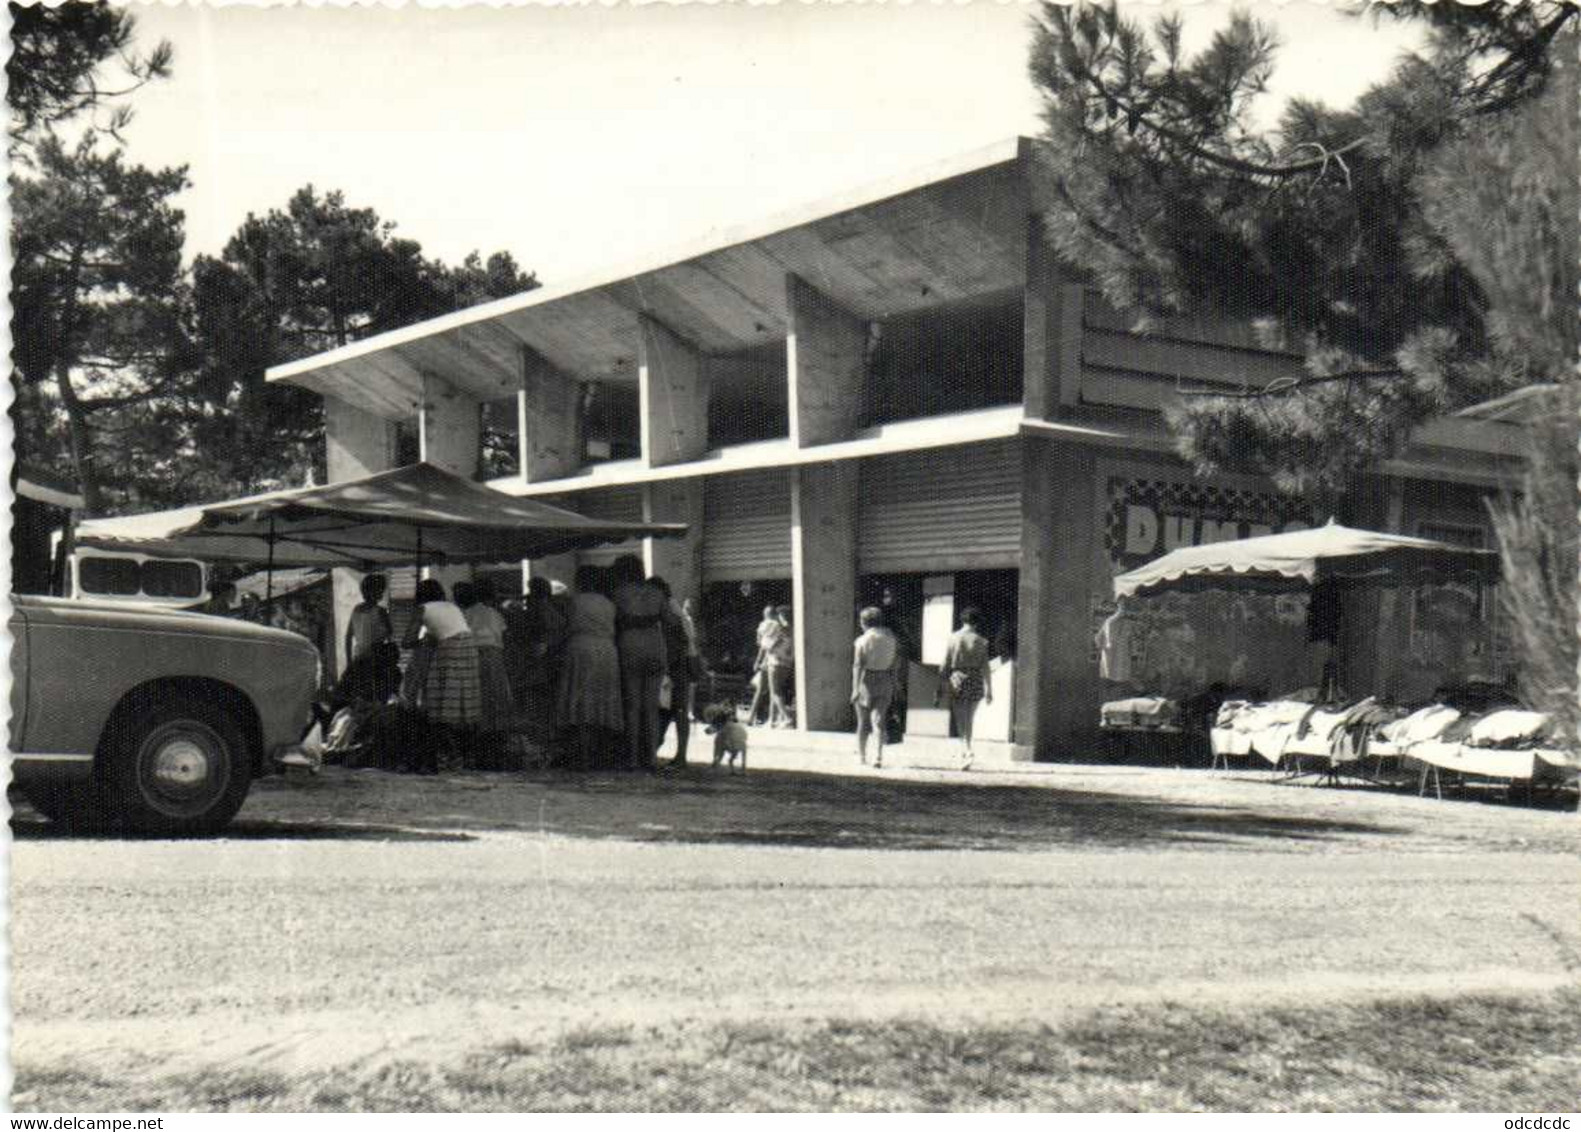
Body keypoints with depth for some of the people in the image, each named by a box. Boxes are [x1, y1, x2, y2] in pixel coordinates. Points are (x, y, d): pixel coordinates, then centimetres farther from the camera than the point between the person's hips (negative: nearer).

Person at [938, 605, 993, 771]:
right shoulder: (981, 641, -1)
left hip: (957, 680, -1)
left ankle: (967, 750, -19)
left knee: (960, 721, -1)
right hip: (975, 682, 1)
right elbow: (985, 667, -2)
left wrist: (940, 688, 4)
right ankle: (966, 753, 16)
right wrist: (989, 690, 3)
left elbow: (945, 665, -1)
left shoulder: (953, 638, -1)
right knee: (969, 720, 14)